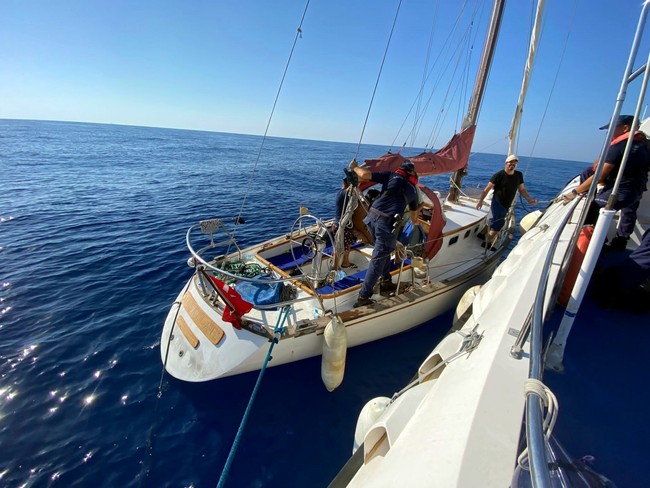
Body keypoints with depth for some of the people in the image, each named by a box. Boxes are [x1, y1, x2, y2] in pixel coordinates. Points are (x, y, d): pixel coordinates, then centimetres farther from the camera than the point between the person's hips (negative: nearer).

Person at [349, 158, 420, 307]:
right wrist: (415, 222, 58)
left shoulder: (391, 175, 13)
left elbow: (364, 175, 2)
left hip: (372, 216, 3)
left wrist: (354, 167, 23)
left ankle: (385, 282, 36)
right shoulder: (413, 190, 18)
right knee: (378, 259, 1)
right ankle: (363, 297, 1)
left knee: (385, 250, 25)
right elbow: (414, 212, 35)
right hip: (386, 223, -3)